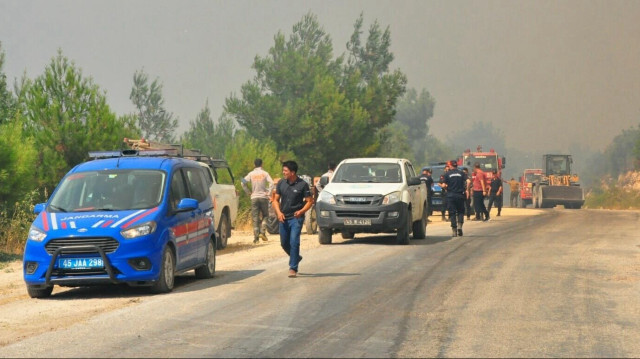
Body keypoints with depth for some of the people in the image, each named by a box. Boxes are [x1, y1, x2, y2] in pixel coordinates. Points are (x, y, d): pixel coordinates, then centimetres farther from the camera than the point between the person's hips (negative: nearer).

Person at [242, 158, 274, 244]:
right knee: (264, 215, 10)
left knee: (255, 218, 3)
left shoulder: (251, 174, 3)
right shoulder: (265, 173, -1)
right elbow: (271, 183, -12)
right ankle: (262, 232, -8)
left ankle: (256, 236, -3)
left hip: (254, 197, 1)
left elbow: (243, 182, -5)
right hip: (263, 197, -1)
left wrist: (248, 192, 3)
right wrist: (267, 192, -4)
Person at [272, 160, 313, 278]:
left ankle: (293, 268, -9)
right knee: (284, 243, 14)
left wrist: (301, 211, -22)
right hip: (283, 218, 5)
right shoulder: (281, 183, 4)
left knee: (294, 242, -13)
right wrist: (279, 212, -8)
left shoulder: (302, 184, -8)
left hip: (296, 218, -5)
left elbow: (310, 201, -5)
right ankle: (296, 258, 41)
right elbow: (276, 200, 10)